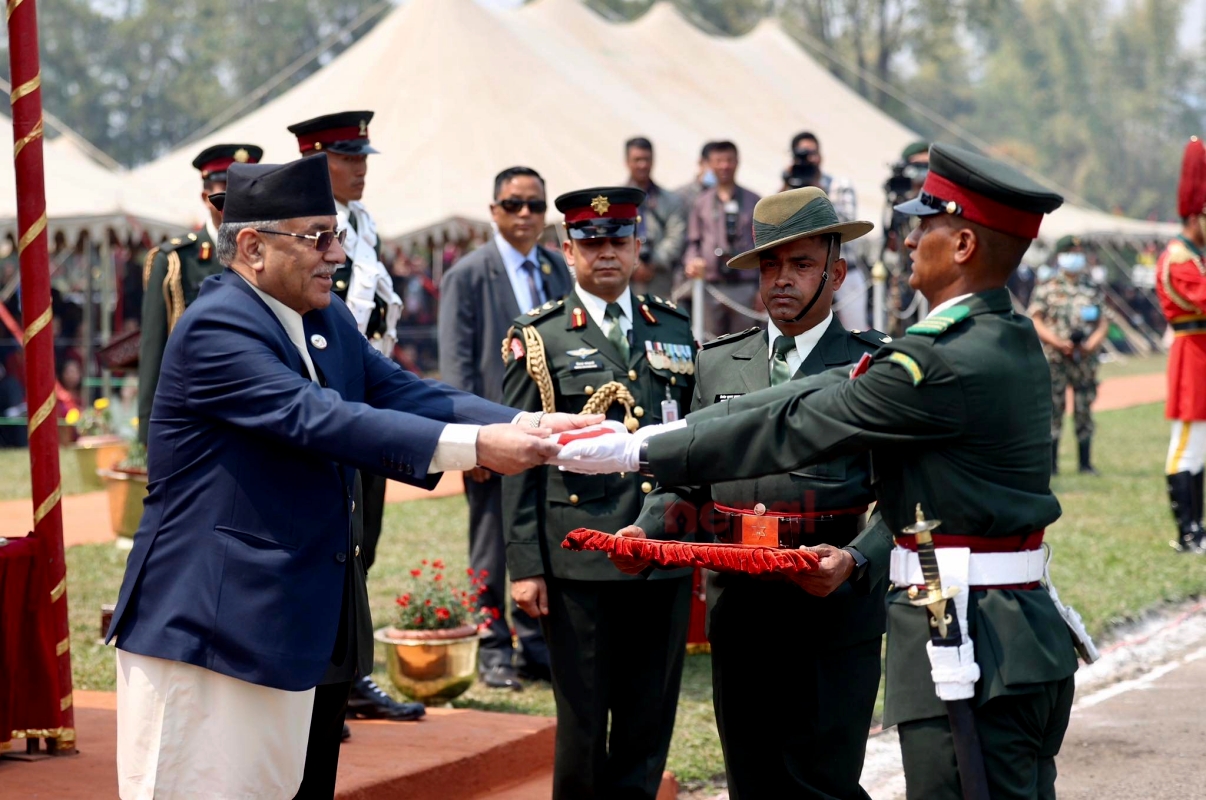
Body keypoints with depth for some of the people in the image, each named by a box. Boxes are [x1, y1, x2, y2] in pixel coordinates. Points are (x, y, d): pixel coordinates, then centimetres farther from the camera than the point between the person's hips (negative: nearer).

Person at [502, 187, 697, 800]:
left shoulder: (676, 330, 13)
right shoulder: (538, 340, 2)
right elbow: (517, 459, -1)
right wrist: (524, 564, -6)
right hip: (578, 560, -3)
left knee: (649, 719, 8)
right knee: (583, 720, 2)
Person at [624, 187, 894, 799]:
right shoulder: (717, 363, 13)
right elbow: (686, 481, 16)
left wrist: (854, 562, -25)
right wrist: (647, 529, -4)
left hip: (836, 608, -4)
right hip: (739, 605, 4)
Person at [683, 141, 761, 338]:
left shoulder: (753, 202, 7)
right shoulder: (701, 202, 9)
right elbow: (693, 241, 11)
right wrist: (691, 261, -11)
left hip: (745, 287, -1)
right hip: (711, 287, 1)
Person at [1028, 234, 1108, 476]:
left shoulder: (1094, 290, 12)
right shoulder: (1046, 290, 2)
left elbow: (1103, 322, 9)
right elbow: (1035, 322, -4)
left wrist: (1093, 343, -10)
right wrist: (1058, 343, -16)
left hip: (1085, 358, 3)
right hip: (1055, 359, -2)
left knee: (1084, 411, 5)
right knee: (1053, 409, -2)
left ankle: (1086, 463, 11)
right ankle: (1051, 463, 3)